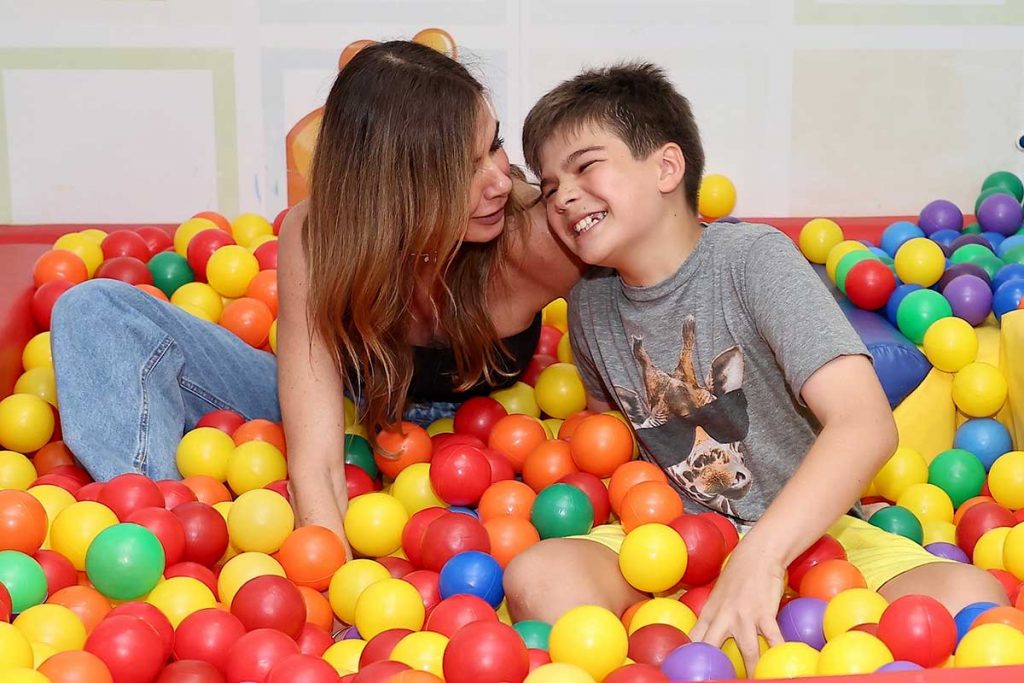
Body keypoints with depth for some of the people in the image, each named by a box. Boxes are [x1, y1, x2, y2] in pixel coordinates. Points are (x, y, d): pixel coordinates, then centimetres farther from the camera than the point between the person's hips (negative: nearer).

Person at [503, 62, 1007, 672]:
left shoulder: (754, 257, -15)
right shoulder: (589, 303, 1)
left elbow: (867, 425, -27)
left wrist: (759, 558, -37)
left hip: (805, 530, -2)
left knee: (969, 597, -30)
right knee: (536, 578, -27)